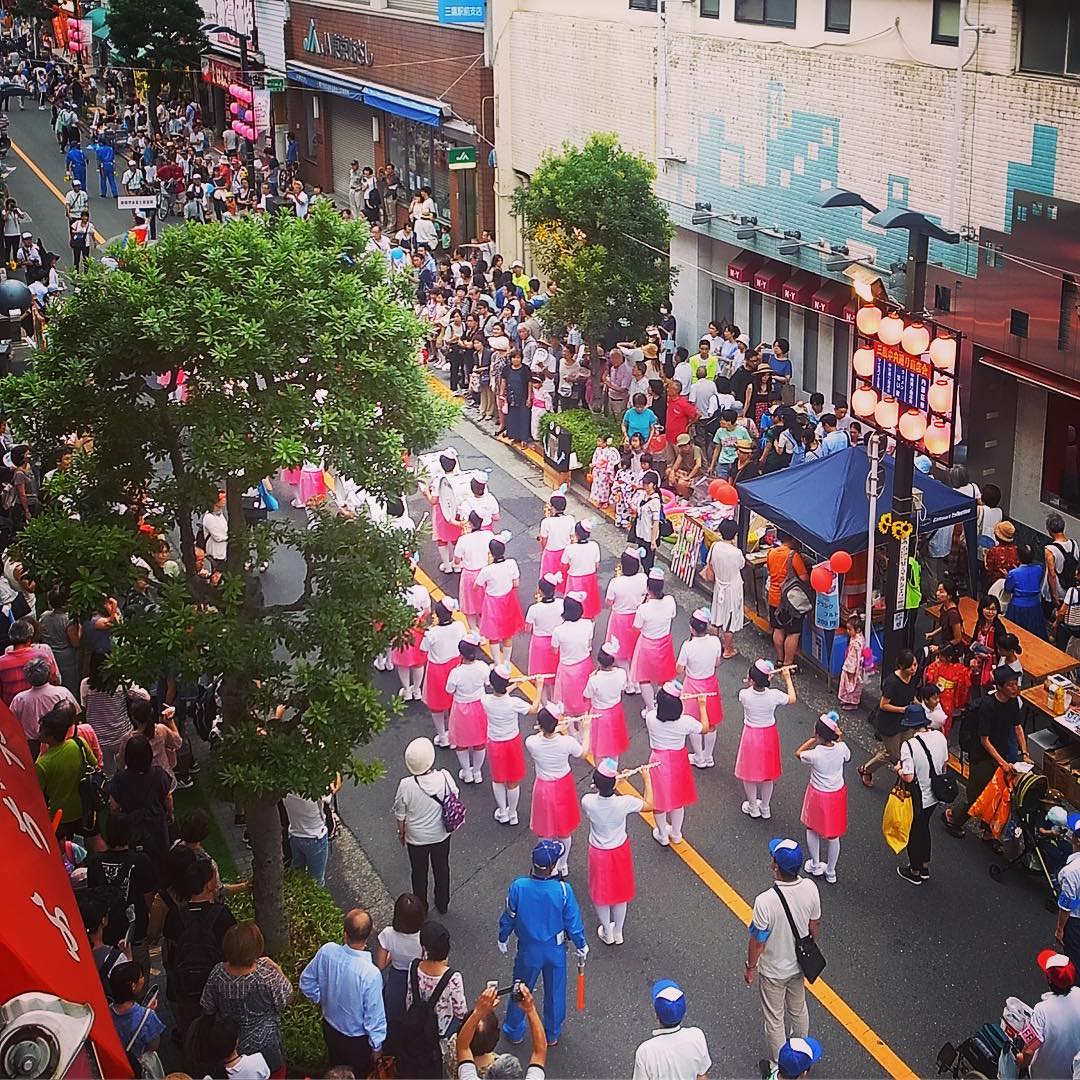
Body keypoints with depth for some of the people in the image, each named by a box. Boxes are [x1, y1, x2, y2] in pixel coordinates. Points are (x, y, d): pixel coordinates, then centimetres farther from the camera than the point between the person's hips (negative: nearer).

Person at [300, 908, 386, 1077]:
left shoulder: (327, 951, -25)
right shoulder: (370, 974, -38)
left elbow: (306, 981, -5)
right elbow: (374, 1016, -25)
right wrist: (377, 1047, -7)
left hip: (330, 1027, 4)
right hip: (357, 1040, -4)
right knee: (360, 1075, 24)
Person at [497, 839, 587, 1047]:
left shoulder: (518, 887, -25)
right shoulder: (563, 890, -27)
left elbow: (508, 918, -9)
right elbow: (573, 923, -14)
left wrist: (502, 939, 11)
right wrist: (581, 946, 5)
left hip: (528, 951, 0)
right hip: (555, 951, 0)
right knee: (555, 992, 23)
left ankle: (514, 1031, 42)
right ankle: (552, 1033, 42)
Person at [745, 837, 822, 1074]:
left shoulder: (765, 901, -37)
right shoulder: (810, 888, -22)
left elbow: (758, 941, -23)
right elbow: (814, 926, -4)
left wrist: (750, 968, -4)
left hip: (772, 972, -5)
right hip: (798, 965, 5)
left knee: (774, 1019, 19)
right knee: (798, 1011, 29)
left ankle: (778, 1067, 38)